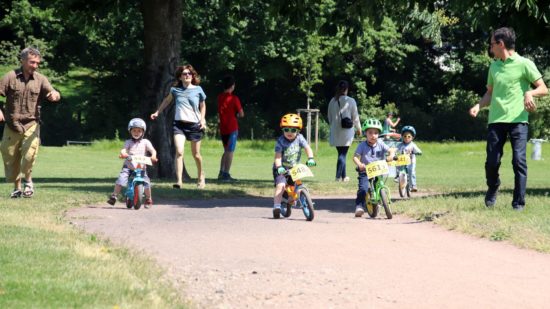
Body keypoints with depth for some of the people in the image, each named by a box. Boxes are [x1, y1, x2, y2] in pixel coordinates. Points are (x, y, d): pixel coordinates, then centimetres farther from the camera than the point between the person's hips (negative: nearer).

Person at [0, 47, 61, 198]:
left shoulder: (40, 79, 3)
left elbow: (51, 93, -7)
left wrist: (55, 95, -32)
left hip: (31, 125, -1)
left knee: (30, 153, -21)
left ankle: (28, 180, 6)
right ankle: (17, 187, 27)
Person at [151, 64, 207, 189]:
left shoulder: (198, 90, 2)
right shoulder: (175, 90, 5)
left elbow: (203, 106, 14)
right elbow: (167, 100, 24)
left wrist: (202, 119, 1)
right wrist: (157, 112, 23)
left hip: (194, 124, 0)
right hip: (179, 124, 0)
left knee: (196, 154, 9)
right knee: (179, 152, -17)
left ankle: (201, 176, 35)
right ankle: (179, 181, -20)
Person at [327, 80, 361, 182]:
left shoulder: (332, 101, 3)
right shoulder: (350, 101, -8)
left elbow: (330, 117, 11)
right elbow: (355, 117, -1)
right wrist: (358, 129, 13)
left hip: (335, 132, 4)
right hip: (347, 132, -4)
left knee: (341, 153, 13)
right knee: (343, 154, -2)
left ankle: (343, 176, 19)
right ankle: (338, 176, -11)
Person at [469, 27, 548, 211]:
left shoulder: (524, 64, -1)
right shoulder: (494, 66, 16)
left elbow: (543, 89, -1)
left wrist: (530, 92, -22)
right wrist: (479, 106, 5)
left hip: (518, 120, -4)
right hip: (496, 120, 4)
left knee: (519, 160, -10)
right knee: (492, 161, -1)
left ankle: (519, 202, -4)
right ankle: (492, 189, 28)